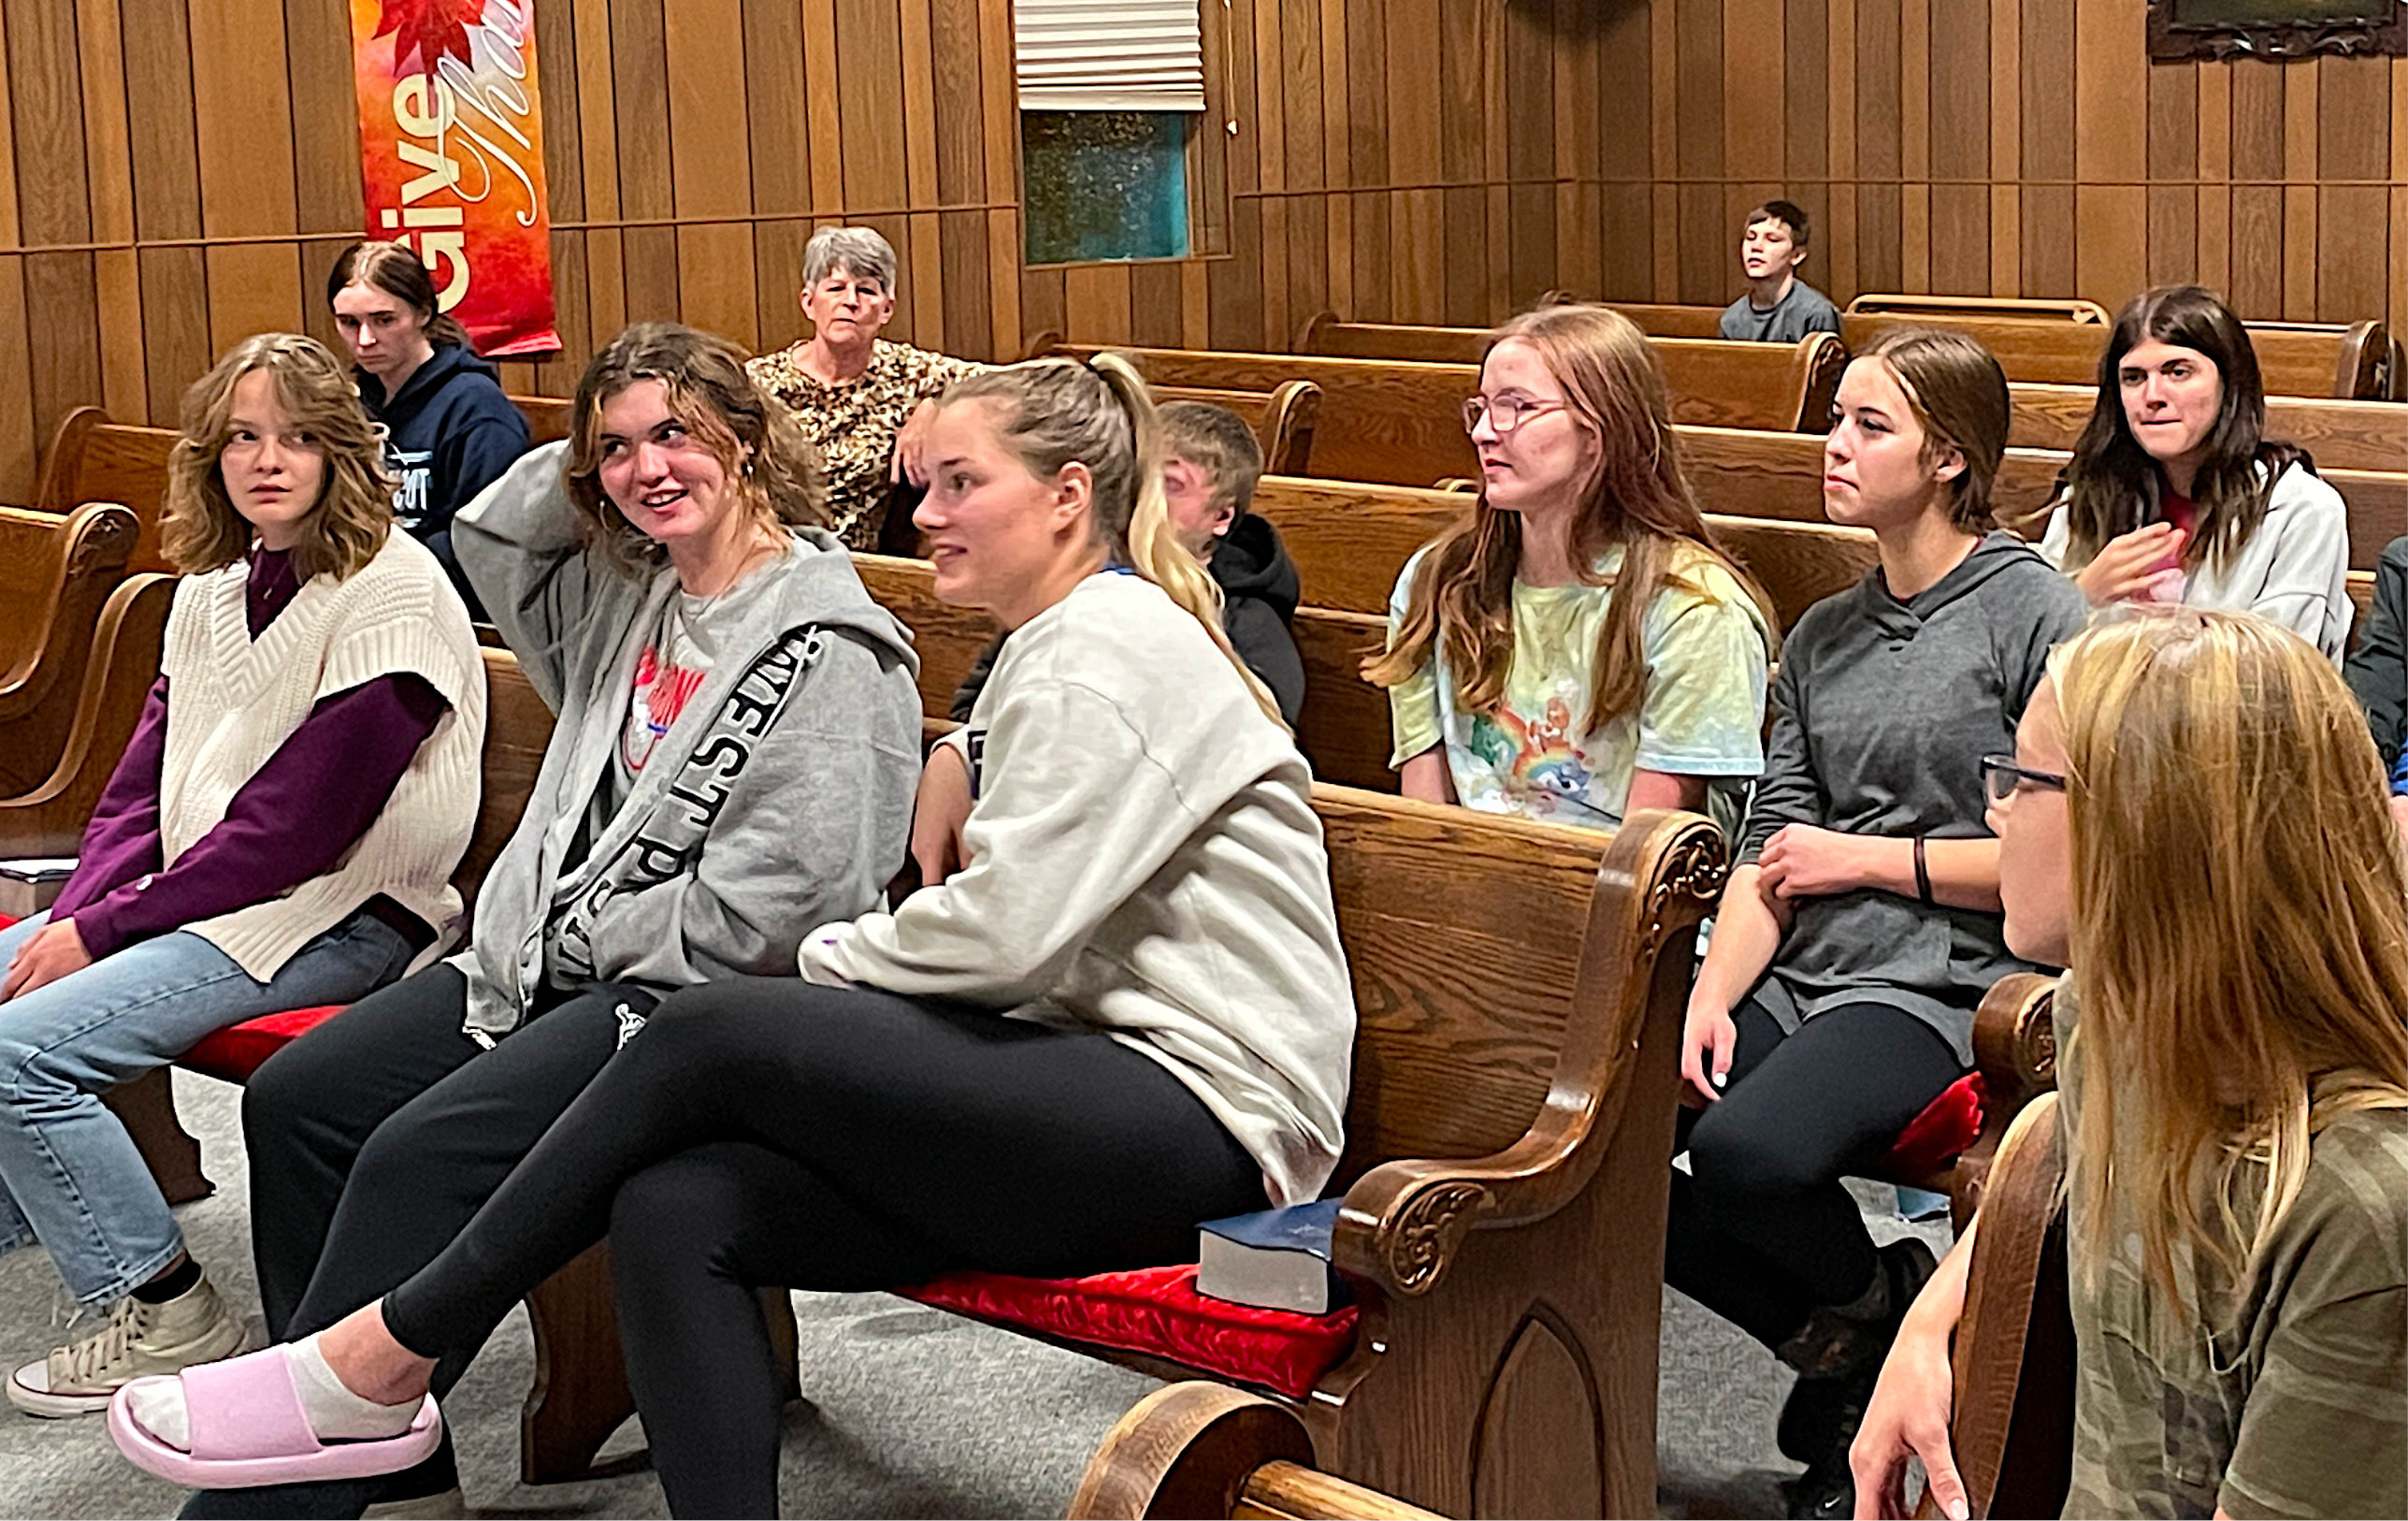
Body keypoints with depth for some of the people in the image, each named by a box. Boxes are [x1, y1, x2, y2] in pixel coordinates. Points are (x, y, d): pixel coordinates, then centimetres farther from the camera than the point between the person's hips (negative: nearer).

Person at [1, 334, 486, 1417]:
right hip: (201, 896, 9)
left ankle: (171, 1316, -7)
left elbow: (298, 824, -19)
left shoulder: (390, 591, -15)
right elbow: (144, 779, 12)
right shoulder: (215, 586, 12)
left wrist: (105, 928, -16)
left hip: (339, 913, -9)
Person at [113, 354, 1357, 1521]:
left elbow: (1005, 930, -17)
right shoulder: (1056, 646, 24)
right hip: (1105, 1100, 9)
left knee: (717, 1031, -19)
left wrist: (834, 955, 0)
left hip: (1200, 1116, -9)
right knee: (675, 1209, -13)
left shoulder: (1110, 644, -9)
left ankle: (382, 1357, -7)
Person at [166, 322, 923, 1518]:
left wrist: (581, 941, -9)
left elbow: (765, 911, -19)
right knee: (296, 1099, -4)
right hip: (558, 959, 9)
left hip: (696, 994, -9)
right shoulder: (623, 593, 12)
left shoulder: (825, 645, -14)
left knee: (425, 1154, -27)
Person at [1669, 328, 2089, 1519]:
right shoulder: (1822, 637, 18)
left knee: (1745, 1153, -34)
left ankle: (1877, 1298, 3)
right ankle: (1833, 1345, 6)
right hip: (1799, 976, 7)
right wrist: (1713, 994, -6)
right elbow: (1770, 843, 10)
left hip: (1945, 985, -7)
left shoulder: (2034, 615, -3)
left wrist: (1868, 858, -5)